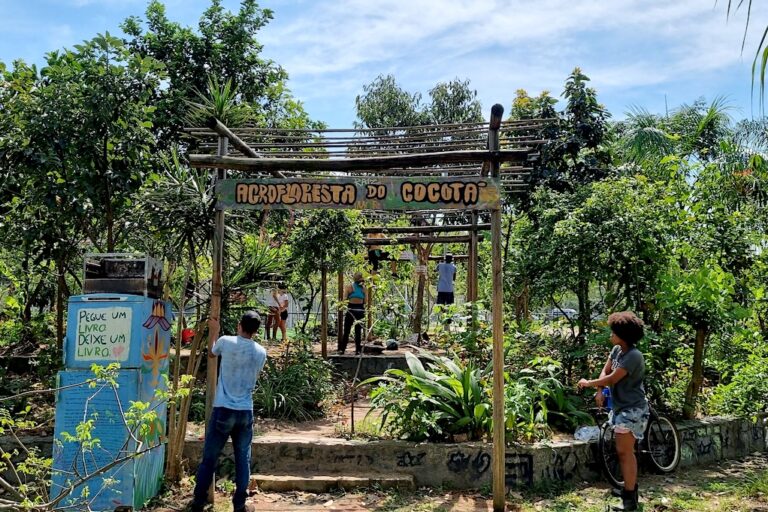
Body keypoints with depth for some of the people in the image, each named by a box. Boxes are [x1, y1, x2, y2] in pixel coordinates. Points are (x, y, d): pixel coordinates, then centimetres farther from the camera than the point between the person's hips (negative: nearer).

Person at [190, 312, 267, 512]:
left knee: (209, 459, 7)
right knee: (243, 459, 11)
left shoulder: (226, 342, -6)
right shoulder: (261, 352, 2)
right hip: (245, 412, 2)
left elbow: (211, 354, 17)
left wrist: (214, 331, 30)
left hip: (223, 410, -2)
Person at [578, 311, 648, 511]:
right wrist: (599, 391, -9)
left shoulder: (633, 356, -22)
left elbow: (612, 379, -23)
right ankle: (630, 490, 30)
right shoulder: (616, 350, 6)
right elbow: (605, 371, 8)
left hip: (632, 409, -9)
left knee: (625, 451, -8)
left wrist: (588, 383, -11)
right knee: (624, 451, 17)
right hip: (620, 406, 9)